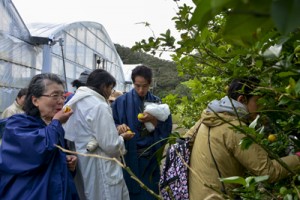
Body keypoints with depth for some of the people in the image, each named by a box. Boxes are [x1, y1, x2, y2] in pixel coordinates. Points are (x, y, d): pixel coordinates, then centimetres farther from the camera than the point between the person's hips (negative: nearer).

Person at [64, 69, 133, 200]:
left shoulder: (73, 104, 6)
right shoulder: (100, 106, -19)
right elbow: (111, 146, -21)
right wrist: (121, 138, 0)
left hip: (81, 166, 9)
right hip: (99, 170, -8)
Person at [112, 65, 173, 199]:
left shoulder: (157, 102, 5)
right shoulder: (122, 102, -3)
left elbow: (167, 128, 0)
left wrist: (153, 120, -17)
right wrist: (118, 127, -22)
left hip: (150, 158, 2)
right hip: (129, 157, -2)